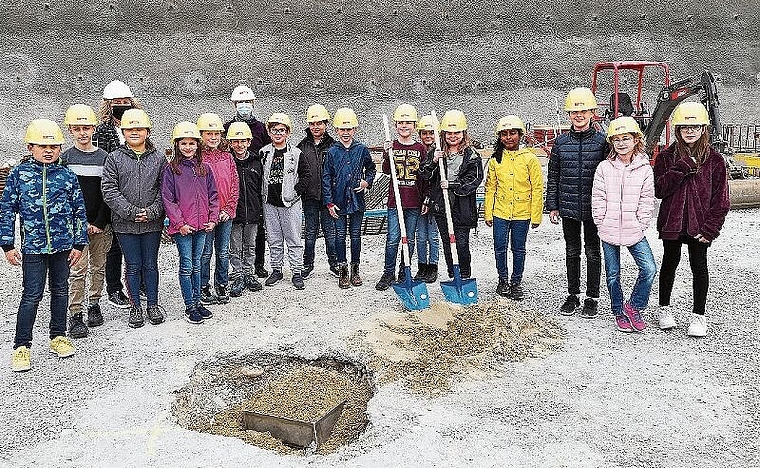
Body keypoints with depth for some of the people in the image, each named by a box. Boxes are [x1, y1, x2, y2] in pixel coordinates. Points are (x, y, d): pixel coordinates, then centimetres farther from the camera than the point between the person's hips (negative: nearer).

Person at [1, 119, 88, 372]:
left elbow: (79, 211, 6)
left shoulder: (67, 176, 1)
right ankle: (21, 346, 10)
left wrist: (79, 243, 3)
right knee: (32, 294, -2)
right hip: (33, 246, -2)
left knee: (60, 290, 13)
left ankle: (58, 336, 28)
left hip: (63, 245, 2)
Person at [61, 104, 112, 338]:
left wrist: (100, 223, -6)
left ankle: (94, 304, 25)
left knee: (98, 267, 10)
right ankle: (75, 315, 2)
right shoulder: (65, 158, 2)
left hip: (100, 224, 2)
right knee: (78, 269, -4)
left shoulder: (104, 158, 4)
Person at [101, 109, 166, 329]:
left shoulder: (158, 159, 4)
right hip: (125, 224, -1)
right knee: (133, 266, 8)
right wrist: (131, 212, -14)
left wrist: (152, 212, -12)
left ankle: (153, 304, 23)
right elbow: (109, 189, -6)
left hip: (152, 223, 1)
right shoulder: (114, 158, 1)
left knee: (151, 265, 10)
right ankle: (136, 307, 20)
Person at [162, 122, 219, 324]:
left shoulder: (204, 168, 8)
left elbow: (212, 195, 11)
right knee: (186, 266, 1)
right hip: (182, 227, -4)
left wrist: (212, 218, 1)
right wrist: (180, 223, -14)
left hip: (202, 225, 4)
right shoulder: (171, 169, -4)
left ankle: (197, 301, 24)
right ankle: (190, 307, 9)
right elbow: (167, 199, -8)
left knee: (197, 264, 14)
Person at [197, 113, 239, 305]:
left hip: (226, 214, 4)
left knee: (223, 252, 12)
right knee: (205, 253, 5)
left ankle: (222, 286, 24)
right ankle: (204, 288, 18)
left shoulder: (227, 156, 8)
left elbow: (235, 185, 7)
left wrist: (228, 209, -2)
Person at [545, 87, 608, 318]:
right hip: (569, 207, 2)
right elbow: (553, 177, 7)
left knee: (593, 252, 7)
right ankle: (573, 295, 25)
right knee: (572, 252, 12)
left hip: (594, 208, -2)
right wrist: (552, 206, 5)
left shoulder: (602, 141, -3)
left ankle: (592, 298, 18)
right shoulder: (561, 142, 4)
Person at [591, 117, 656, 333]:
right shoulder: (604, 168, -1)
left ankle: (633, 307, 10)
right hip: (609, 230, 0)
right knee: (613, 274, 9)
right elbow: (597, 199, 0)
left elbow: (647, 200, 2)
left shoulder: (644, 168, 0)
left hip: (634, 230, 0)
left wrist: (641, 224, -4)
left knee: (649, 269, -10)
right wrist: (602, 223, -4)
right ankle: (619, 313, 25)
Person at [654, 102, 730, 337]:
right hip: (671, 222, 1)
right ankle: (665, 308, 28)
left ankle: (698, 315, 20)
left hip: (699, 224, 0)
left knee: (699, 267, 7)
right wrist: (681, 168, -21)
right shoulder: (666, 157, 0)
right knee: (669, 264, 13)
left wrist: (710, 228, -10)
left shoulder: (714, 160, -2)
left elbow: (720, 199, -3)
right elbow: (659, 190, -10)